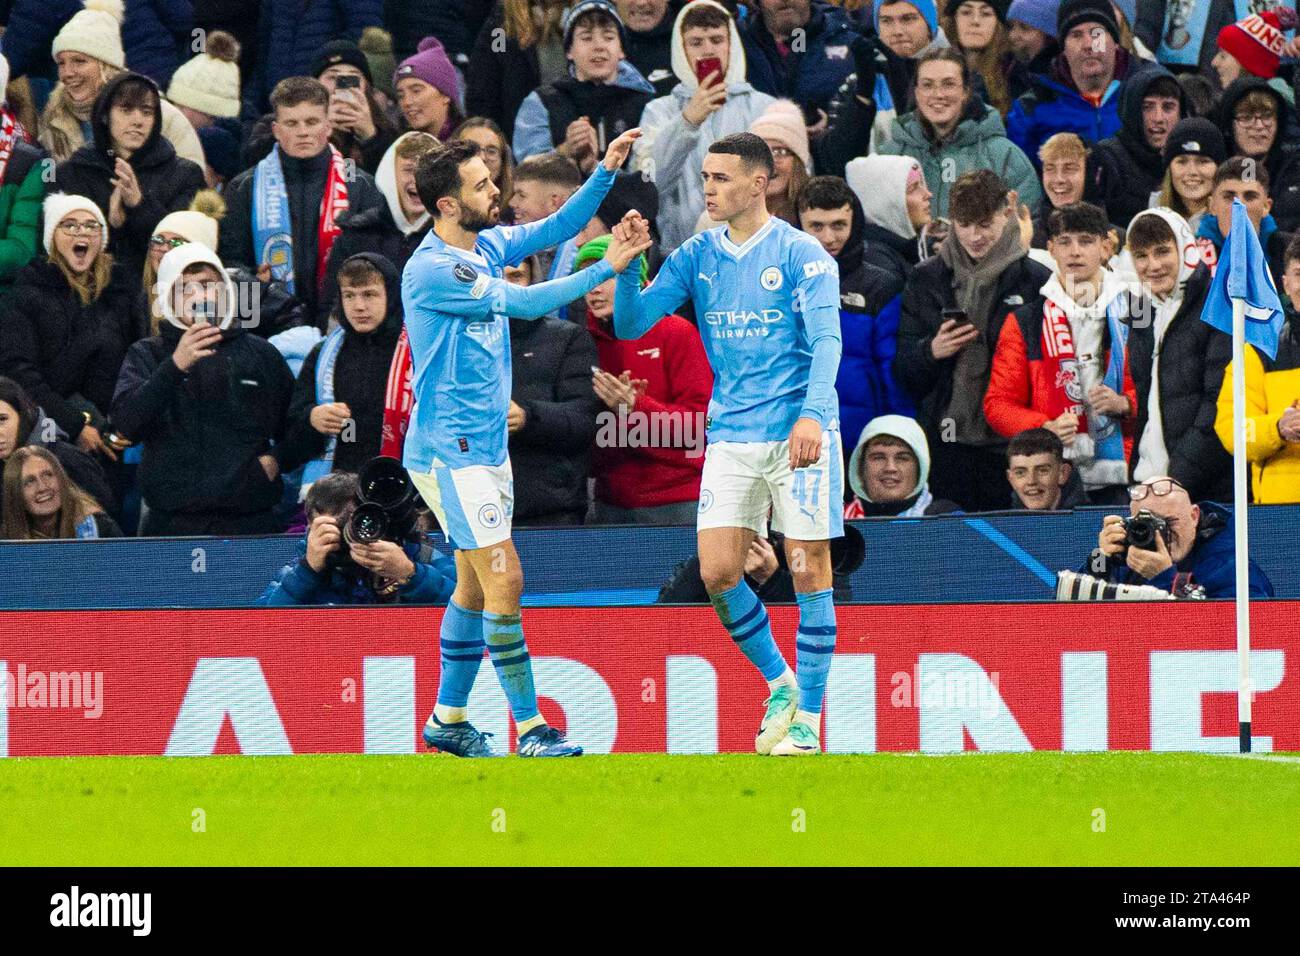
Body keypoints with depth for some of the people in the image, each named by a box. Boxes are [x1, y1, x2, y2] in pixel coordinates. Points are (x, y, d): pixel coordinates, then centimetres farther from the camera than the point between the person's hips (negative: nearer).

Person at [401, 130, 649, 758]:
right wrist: (605, 269, -15)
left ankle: (448, 719, 23)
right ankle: (530, 727, -9)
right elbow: (524, 303, -18)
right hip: (450, 452, -9)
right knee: (504, 579, -12)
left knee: (476, 583, 14)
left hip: (487, 446, 9)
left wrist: (606, 171, 1)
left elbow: (558, 227, 15)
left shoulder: (486, 246, 7)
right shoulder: (431, 269, -19)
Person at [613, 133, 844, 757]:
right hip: (730, 435, 5)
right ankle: (780, 684, 16)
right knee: (717, 573, -4)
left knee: (808, 570, -4)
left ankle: (808, 716, 4)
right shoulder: (696, 256, 9)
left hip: (798, 434, -4)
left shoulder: (801, 254, -5)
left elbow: (826, 340, -13)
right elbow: (630, 325, 7)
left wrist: (811, 414, -27)